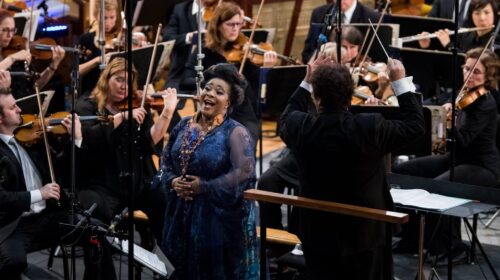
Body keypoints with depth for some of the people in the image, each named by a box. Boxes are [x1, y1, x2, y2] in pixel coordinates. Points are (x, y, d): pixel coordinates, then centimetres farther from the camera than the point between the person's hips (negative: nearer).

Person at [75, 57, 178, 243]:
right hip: (101, 184, -3)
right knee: (96, 211, -34)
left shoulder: (138, 108, 14)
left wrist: (167, 112, -13)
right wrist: (122, 116, -20)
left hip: (139, 182, 3)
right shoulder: (87, 107, 5)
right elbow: (87, 136, -15)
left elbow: (151, 141, -1)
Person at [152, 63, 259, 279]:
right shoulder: (184, 126, 8)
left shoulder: (235, 133, -10)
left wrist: (204, 187, -20)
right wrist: (172, 182, -8)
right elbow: (166, 161, 13)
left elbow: (243, 174, -21)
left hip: (219, 217, -5)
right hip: (181, 215, 6)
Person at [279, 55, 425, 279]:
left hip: (317, 235, 2)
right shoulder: (369, 128, -21)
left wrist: (306, 82, 18)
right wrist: (401, 82, 3)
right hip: (364, 234, -2)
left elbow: (286, 117, 13)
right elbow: (415, 124, -4)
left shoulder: (300, 127, -13)